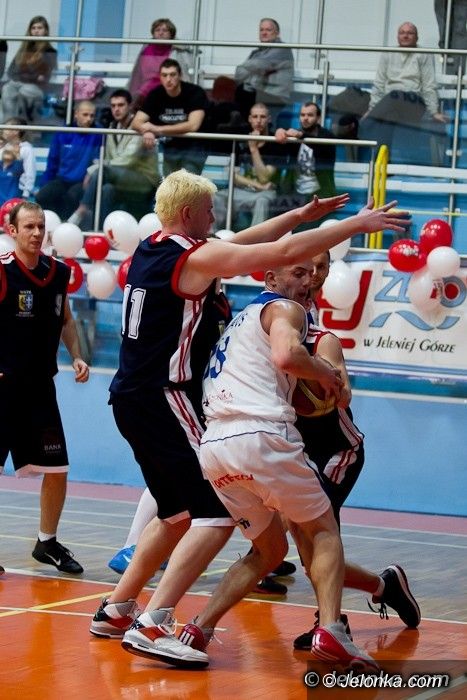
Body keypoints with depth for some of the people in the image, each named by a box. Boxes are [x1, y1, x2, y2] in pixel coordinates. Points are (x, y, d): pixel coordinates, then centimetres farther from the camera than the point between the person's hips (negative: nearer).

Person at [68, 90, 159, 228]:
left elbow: (128, 160, -19)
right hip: (125, 182, 6)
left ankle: (81, 212, -28)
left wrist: (94, 169, -19)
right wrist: (92, 171, -8)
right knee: (107, 189, -29)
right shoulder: (113, 128, 15)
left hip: (145, 181, -6)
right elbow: (108, 160, 15)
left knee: (101, 170, -28)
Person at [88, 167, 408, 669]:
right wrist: (358, 224, -9)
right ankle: (151, 627, -20)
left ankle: (115, 611, 26)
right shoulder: (195, 256, -13)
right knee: (217, 514, -12)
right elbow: (285, 251, -17)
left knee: (179, 514, 22)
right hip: (165, 399, -10)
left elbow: (240, 243, 25)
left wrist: (301, 214, 26)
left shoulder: (150, 251, 13)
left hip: (132, 400, 10)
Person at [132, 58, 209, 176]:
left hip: (193, 147, -4)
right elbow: (136, 122, -9)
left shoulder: (195, 93, -17)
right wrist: (147, 131, -34)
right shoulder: (155, 95, -4)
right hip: (171, 148, 5)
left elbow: (193, 125, -29)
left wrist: (158, 129, -30)